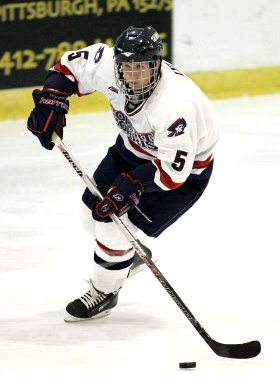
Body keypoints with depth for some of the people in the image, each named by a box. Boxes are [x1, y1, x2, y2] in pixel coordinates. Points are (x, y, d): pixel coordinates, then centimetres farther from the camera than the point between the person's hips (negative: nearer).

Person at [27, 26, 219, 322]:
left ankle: (104, 292, 11)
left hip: (185, 167, -7)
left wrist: (133, 185, -39)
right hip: (134, 146, 7)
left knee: (114, 221, -13)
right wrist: (51, 101, -17)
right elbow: (70, 66, -5)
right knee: (94, 211, 13)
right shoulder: (108, 66, -25)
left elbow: (173, 169, -36)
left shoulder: (175, 104, -42)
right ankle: (131, 254, 43)